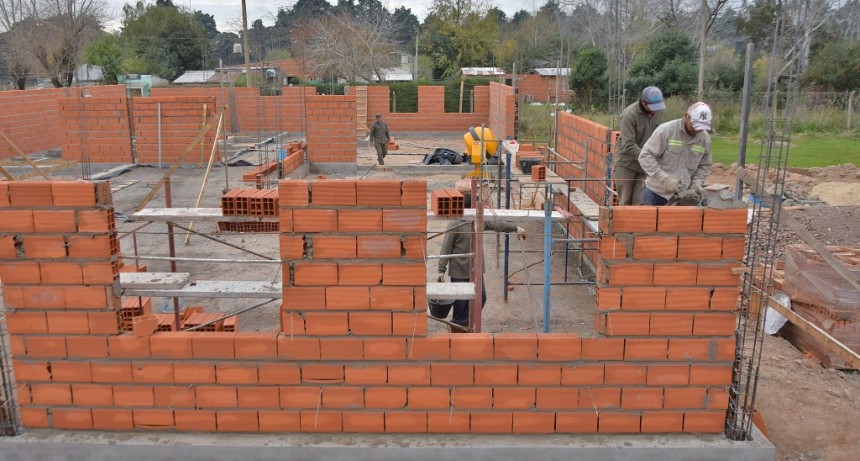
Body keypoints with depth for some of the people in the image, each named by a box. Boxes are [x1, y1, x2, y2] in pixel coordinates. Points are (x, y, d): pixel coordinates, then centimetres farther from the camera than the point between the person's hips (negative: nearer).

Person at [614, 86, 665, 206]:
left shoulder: (658, 111, 0)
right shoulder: (629, 115, -18)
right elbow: (628, 145, -21)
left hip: (645, 165, 4)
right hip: (627, 163, -4)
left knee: (640, 202, 1)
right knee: (625, 201, 4)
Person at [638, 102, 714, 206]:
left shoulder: (705, 138, 2)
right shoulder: (666, 130, -13)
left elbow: (704, 166, 14)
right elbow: (645, 156, -15)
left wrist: (696, 184, -5)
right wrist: (664, 179, -21)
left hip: (683, 195, 4)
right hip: (656, 193, -3)